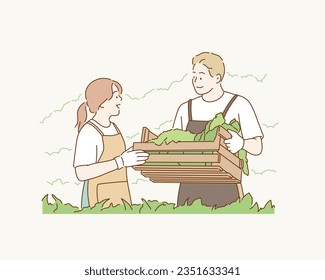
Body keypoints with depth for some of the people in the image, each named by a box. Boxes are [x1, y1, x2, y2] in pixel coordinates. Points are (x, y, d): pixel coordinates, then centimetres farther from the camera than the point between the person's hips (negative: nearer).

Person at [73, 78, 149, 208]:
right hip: (99, 201, -9)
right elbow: (82, 173, -23)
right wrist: (122, 161, -26)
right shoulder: (88, 132, -14)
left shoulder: (113, 128, 13)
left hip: (119, 198, 9)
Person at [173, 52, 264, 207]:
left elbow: (257, 148, -7)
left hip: (224, 189, -4)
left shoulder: (239, 104, -4)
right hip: (190, 189, 4)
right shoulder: (186, 109, 10)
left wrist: (241, 142, -29)